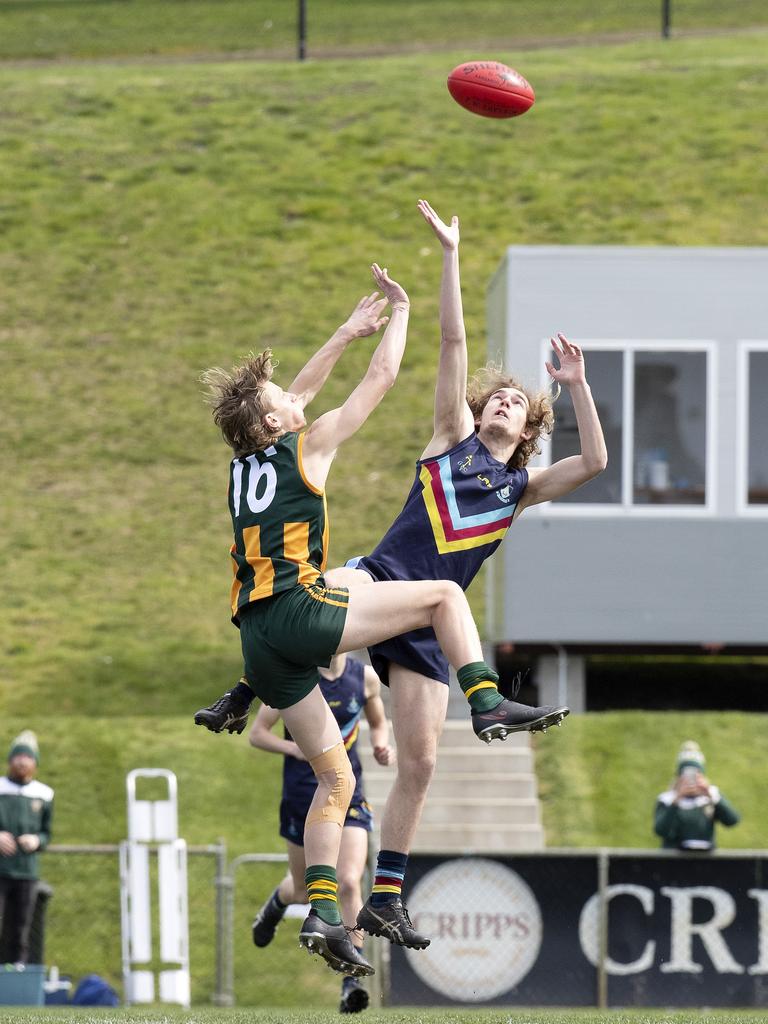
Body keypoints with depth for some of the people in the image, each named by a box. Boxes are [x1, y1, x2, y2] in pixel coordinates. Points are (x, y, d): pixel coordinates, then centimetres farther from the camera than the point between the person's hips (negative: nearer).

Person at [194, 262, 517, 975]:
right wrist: (399, 311, 24)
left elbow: (304, 388, 35)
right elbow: (382, 377, 10)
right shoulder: (307, 446, 2)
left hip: (259, 637, 7)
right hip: (300, 611, -7)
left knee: (335, 776, 10)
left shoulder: (244, 458, 19)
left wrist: (353, 326, 40)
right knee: (444, 594, 3)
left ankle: (321, 914, -1)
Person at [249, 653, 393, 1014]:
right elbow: (256, 733, -2)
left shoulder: (365, 677, 1)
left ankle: (351, 983, -14)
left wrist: (382, 747, -2)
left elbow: (378, 723, 20)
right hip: (302, 796, -1)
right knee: (304, 891, 12)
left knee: (349, 883, -18)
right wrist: (295, 748, -21)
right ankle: (278, 902, 52)